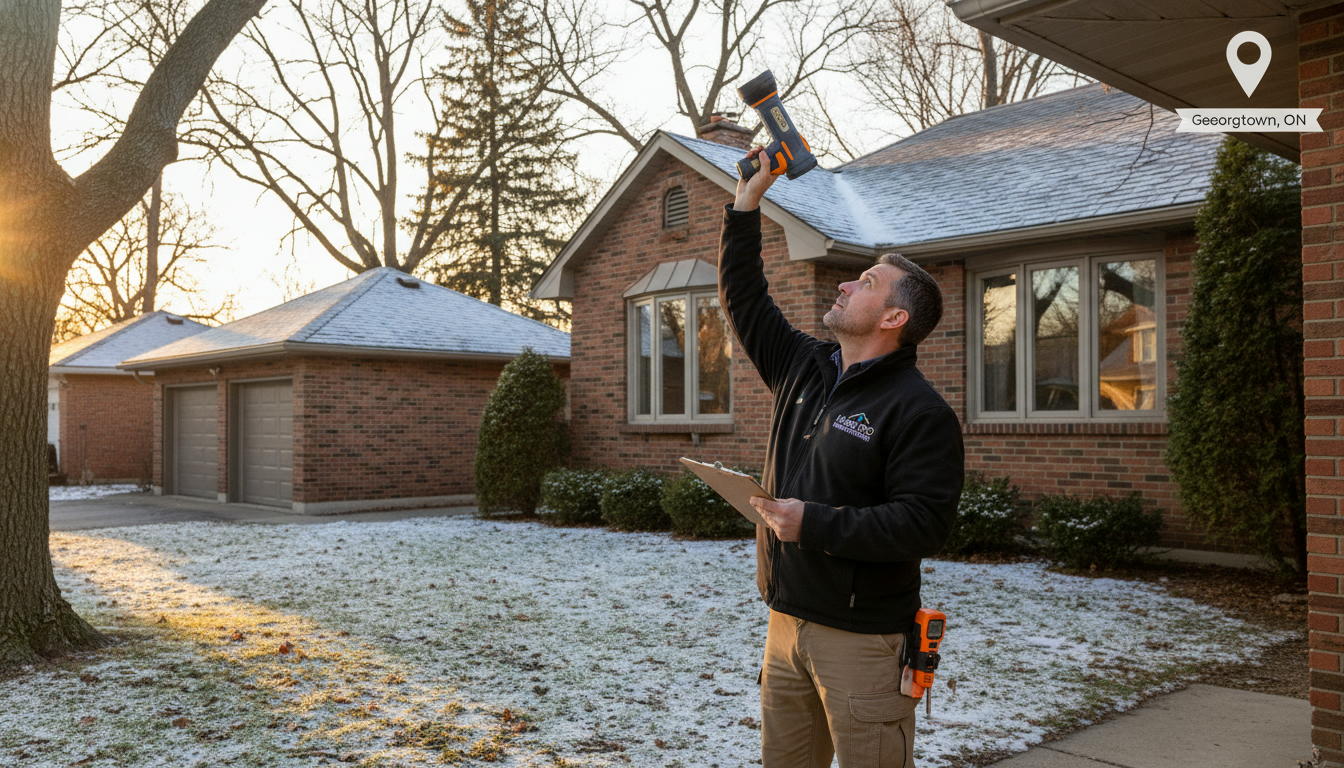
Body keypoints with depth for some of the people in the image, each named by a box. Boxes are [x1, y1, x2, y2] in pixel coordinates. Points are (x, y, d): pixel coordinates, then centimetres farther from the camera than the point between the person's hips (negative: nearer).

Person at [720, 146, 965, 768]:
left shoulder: (920, 411, -13)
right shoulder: (804, 368, 10)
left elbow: (923, 524, -21)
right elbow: (742, 297, 17)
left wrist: (815, 524, -23)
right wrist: (750, 196, 14)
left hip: (862, 635, -7)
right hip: (787, 621, 7)